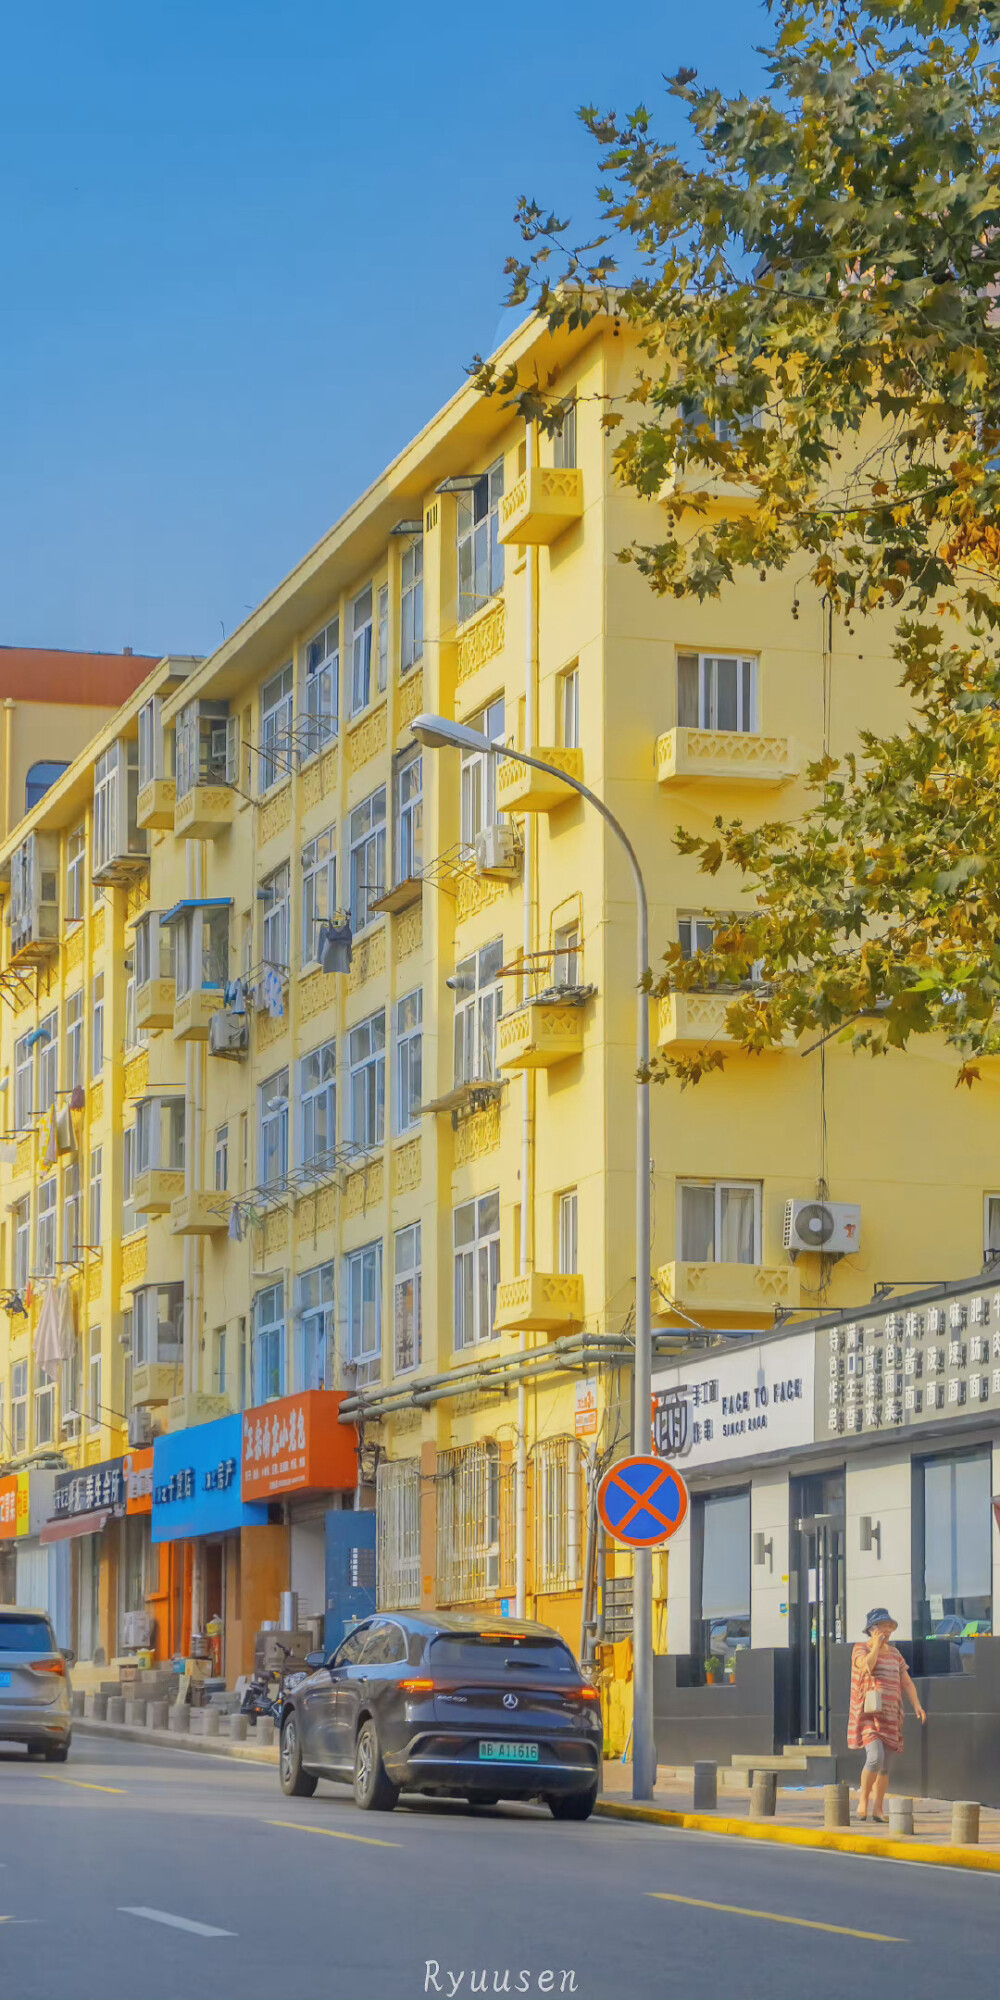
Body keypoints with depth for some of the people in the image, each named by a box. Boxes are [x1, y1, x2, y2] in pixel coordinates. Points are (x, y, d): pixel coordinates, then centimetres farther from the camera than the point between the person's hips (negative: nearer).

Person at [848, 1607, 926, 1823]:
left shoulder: (894, 1653, 14)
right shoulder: (861, 1648, -3)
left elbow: (906, 1683, 13)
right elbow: (867, 1665, -25)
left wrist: (917, 1705, 0)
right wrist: (876, 1645, -13)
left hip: (890, 1716, 6)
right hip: (868, 1715, -6)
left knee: (885, 1765, 6)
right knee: (875, 1758, -21)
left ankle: (878, 1809, 15)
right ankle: (863, 1799, -2)